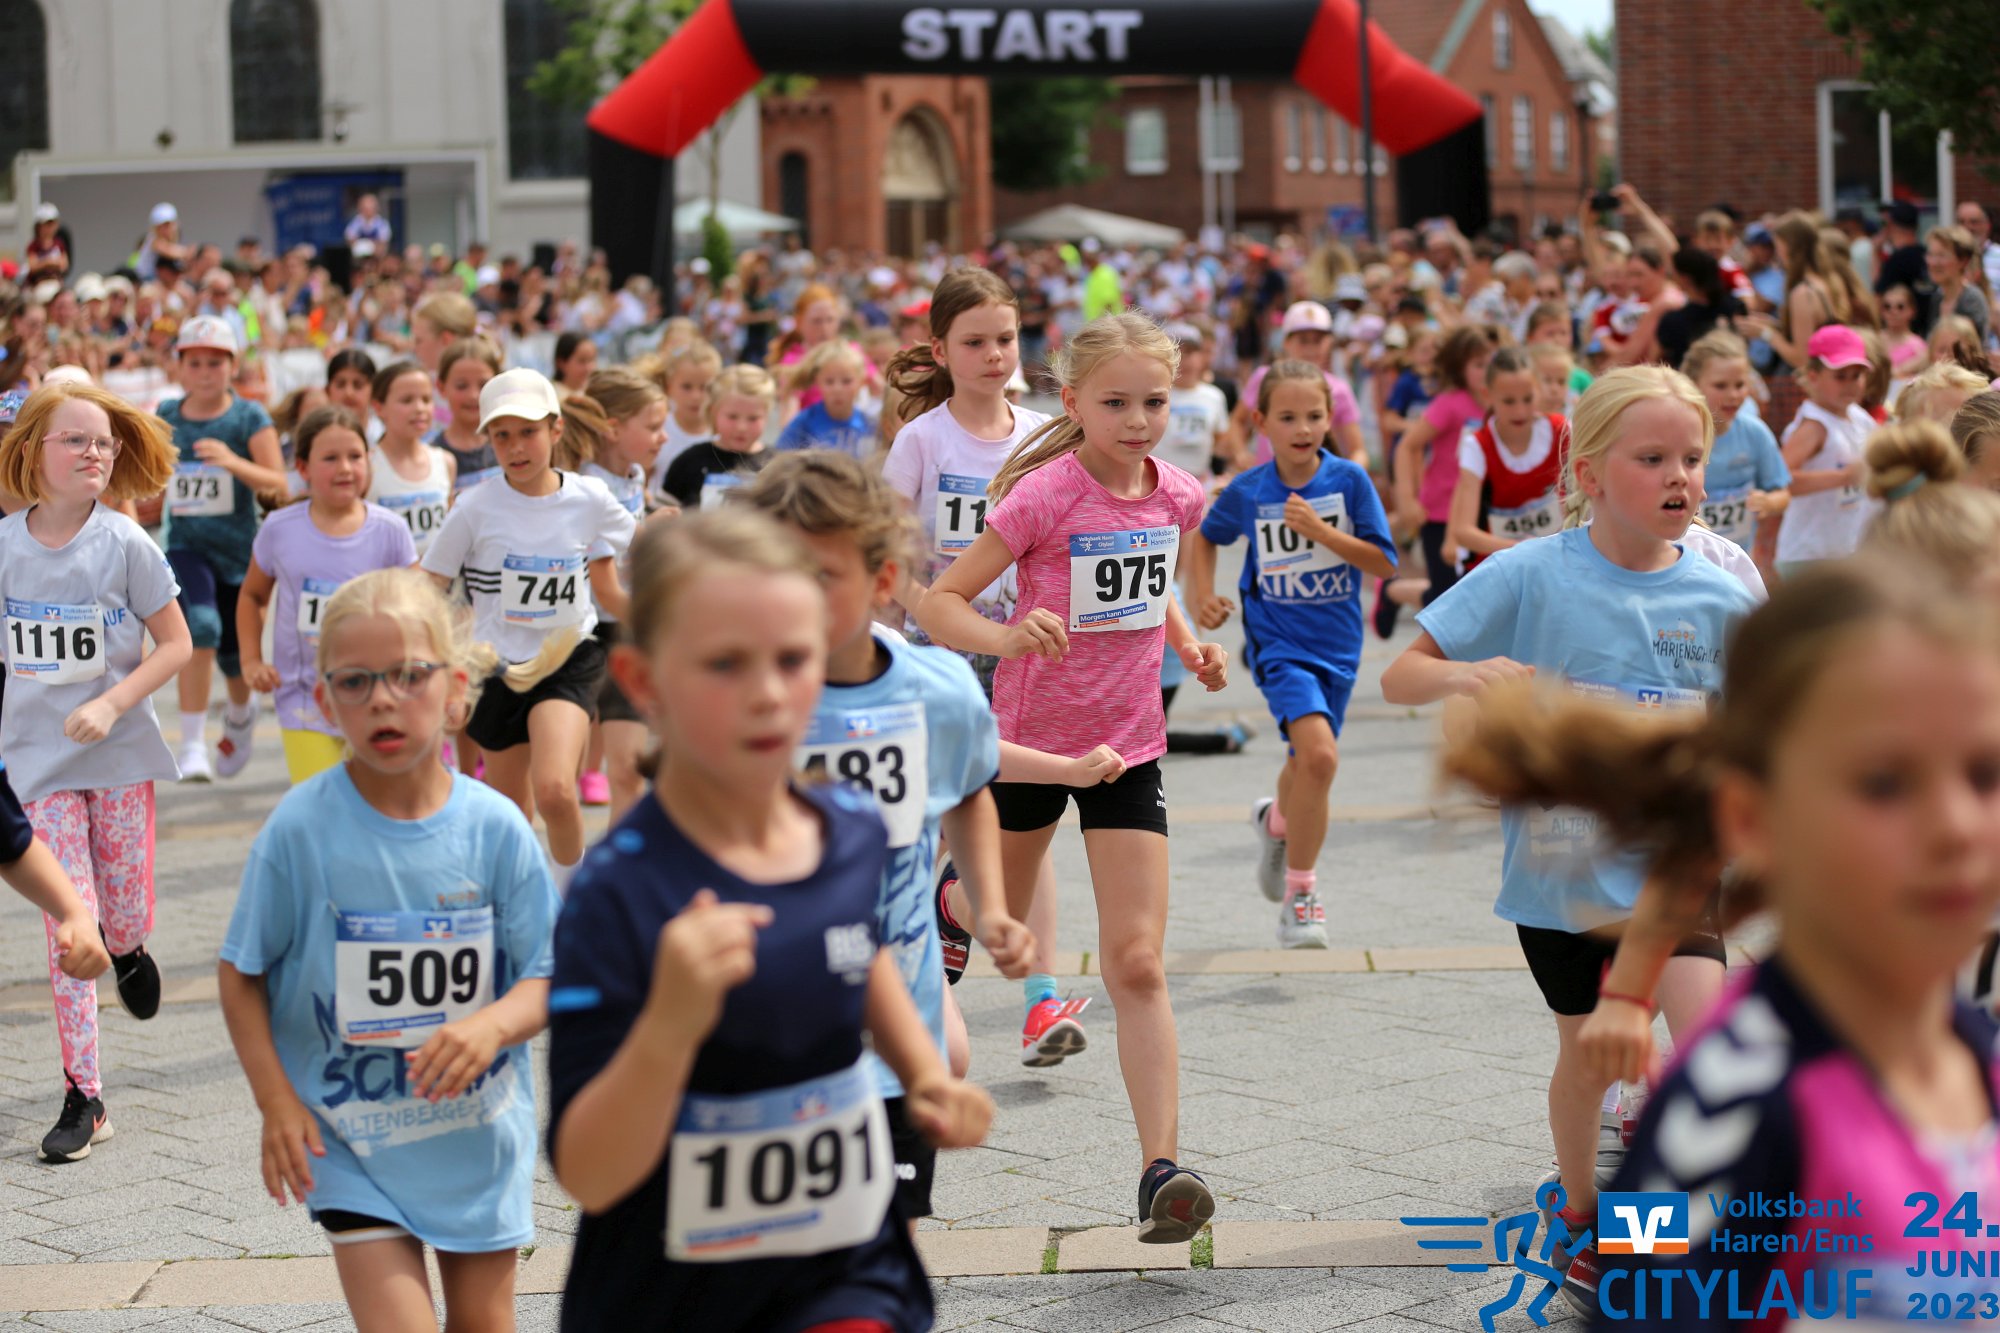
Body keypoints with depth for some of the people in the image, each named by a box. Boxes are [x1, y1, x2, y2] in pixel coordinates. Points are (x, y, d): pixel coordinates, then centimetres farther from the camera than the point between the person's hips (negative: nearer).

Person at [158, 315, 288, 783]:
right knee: (200, 627, -26)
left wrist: (233, 462, -30)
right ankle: (191, 745, -23)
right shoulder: (165, 418, 3)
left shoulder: (250, 418, -5)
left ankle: (241, 713, 47)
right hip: (185, 546, 0)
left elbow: (278, 484, -15)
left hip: (239, 548, 0)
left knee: (233, 654, 10)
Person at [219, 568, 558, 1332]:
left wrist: (493, 1025, -25)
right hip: (349, 1137, -2)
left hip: (478, 1132, 2)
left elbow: (549, 978, -4)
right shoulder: (300, 830, -12)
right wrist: (276, 1101, -10)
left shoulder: (494, 827, -8)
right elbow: (241, 974, -3)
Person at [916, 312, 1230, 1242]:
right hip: (1029, 737, -3)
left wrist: (1188, 643, 3)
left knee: (1137, 965, -7)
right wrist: (1006, 637, -36)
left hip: (1128, 747, 3)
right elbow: (939, 600, -17)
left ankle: (1160, 1171, -13)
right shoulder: (1044, 495, -17)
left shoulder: (1177, 495, -1)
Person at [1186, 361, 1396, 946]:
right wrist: (1202, 594, 1)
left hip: (1336, 641, 3)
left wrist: (1319, 531, -21)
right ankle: (1300, 893, -8)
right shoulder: (1247, 492, -7)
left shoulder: (1349, 480, -8)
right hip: (1277, 640, -3)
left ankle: (1278, 822, 57)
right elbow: (1205, 534, 14)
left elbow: (1384, 563, -10)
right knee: (1319, 754, -23)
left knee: (1308, 761, 19)